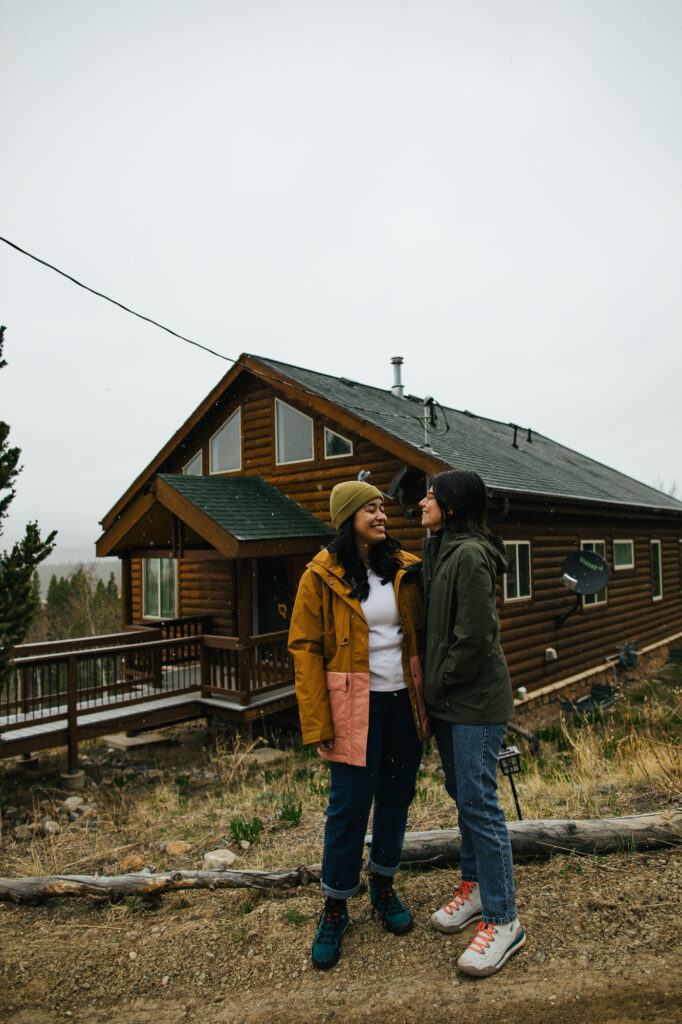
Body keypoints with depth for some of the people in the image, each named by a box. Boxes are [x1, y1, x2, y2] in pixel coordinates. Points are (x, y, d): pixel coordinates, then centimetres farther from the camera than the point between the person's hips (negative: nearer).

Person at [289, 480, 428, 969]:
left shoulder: (406, 569, 2)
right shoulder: (322, 576, -8)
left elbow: (422, 634, 9)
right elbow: (306, 649, -8)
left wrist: (427, 697, 4)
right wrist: (318, 723, -11)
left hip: (403, 701, 4)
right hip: (355, 706, -4)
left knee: (397, 795, 15)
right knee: (350, 804, 2)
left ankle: (384, 886, 38)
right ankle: (335, 910, 24)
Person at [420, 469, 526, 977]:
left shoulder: (470, 554, -19)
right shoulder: (440, 551, 11)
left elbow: (476, 636, -22)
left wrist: (439, 684, -11)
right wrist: (433, 685, 10)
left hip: (476, 699, -9)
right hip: (447, 698, 9)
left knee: (479, 802, -2)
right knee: (461, 793, 19)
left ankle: (503, 920, 14)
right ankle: (475, 885, 37)